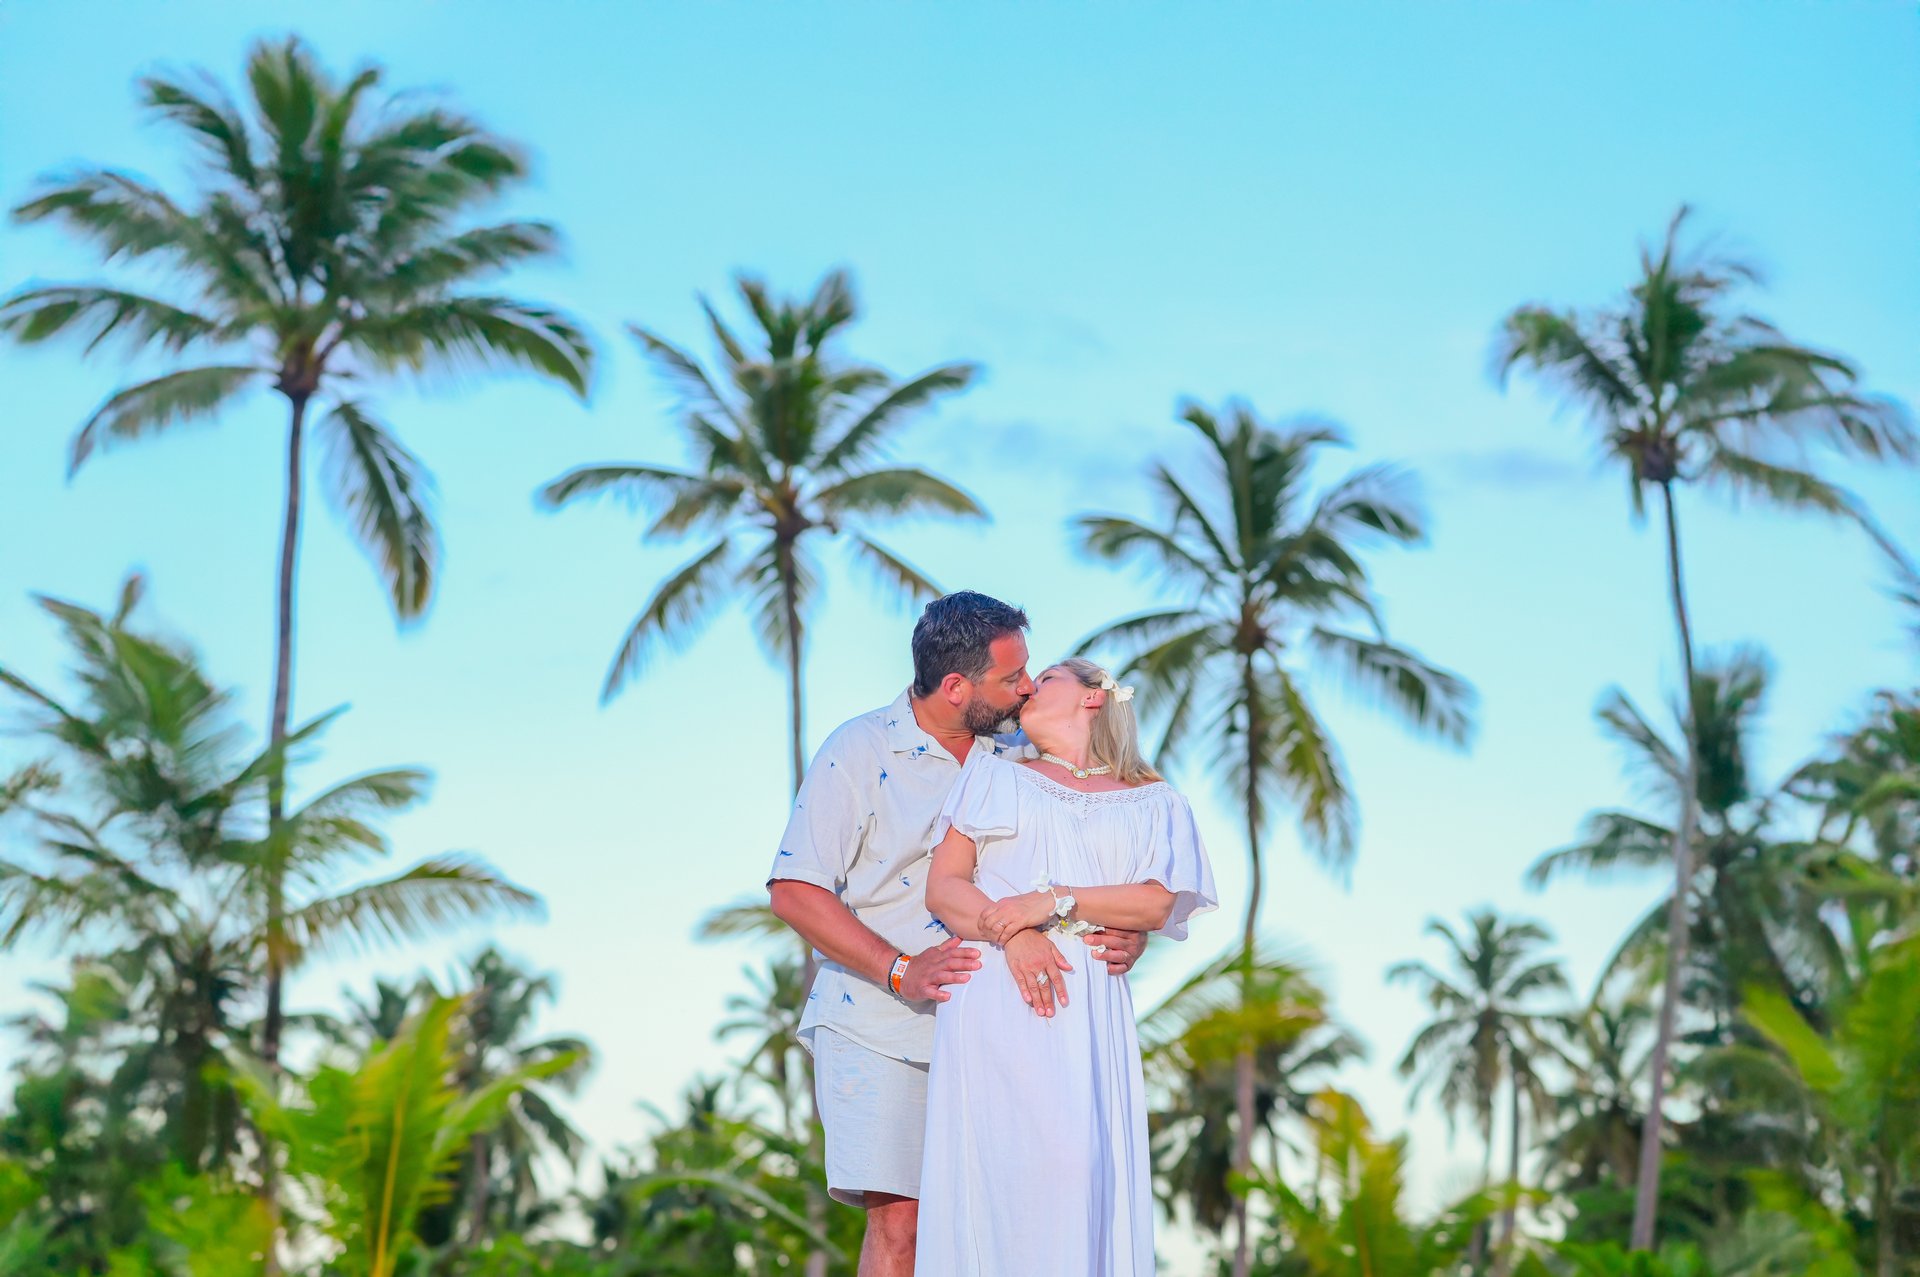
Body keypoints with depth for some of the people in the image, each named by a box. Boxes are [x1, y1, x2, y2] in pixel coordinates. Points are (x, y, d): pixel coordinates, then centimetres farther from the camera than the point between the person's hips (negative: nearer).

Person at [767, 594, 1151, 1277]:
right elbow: (795, 890, -10)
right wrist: (901, 970, -19)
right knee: (898, 1222, -10)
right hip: (879, 1027, -4)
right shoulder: (860, 752, -7)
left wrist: (1129, 933, -12)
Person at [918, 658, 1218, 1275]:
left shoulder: (1154, 803, 19)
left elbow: (1157, 903, 2)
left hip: (1088, 1010, 0)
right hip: (994, 1000, 0)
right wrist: (1010, 933, -10)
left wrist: (1054, 903, -11)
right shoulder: (996, 776, 21)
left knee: (1079, 1170, -12)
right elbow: (942, 887, 10)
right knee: (993, 1170, -14)